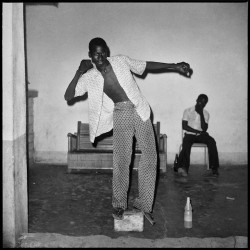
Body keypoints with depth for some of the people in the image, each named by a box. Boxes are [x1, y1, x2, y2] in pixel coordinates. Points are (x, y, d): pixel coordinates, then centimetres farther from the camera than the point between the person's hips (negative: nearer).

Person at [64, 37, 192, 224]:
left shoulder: (120, 61, 3)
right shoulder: (89, 77, 0)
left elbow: (146, 65, 13)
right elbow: (68, 96, -5)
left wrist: (174, 66, 11)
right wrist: (78, 73, -15)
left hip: (140, 112, 2)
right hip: (120, 116, -2)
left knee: (150, 156, -2)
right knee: (121, 159, -12)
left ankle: (144, 204, 10)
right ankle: (119, 204, 7)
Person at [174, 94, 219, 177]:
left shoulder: (206, 114, 10)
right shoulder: (188, 111, 4)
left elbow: (204, 129, -4)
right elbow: (184, 126, -5)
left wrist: (201, 114, -9)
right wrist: (197, 131, -13)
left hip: (201, 135, 2)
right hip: (189, 134, -2)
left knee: (212, 141, -28)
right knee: (186, 143, -36)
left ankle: (214, 168, -28)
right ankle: (183, 167, -46)